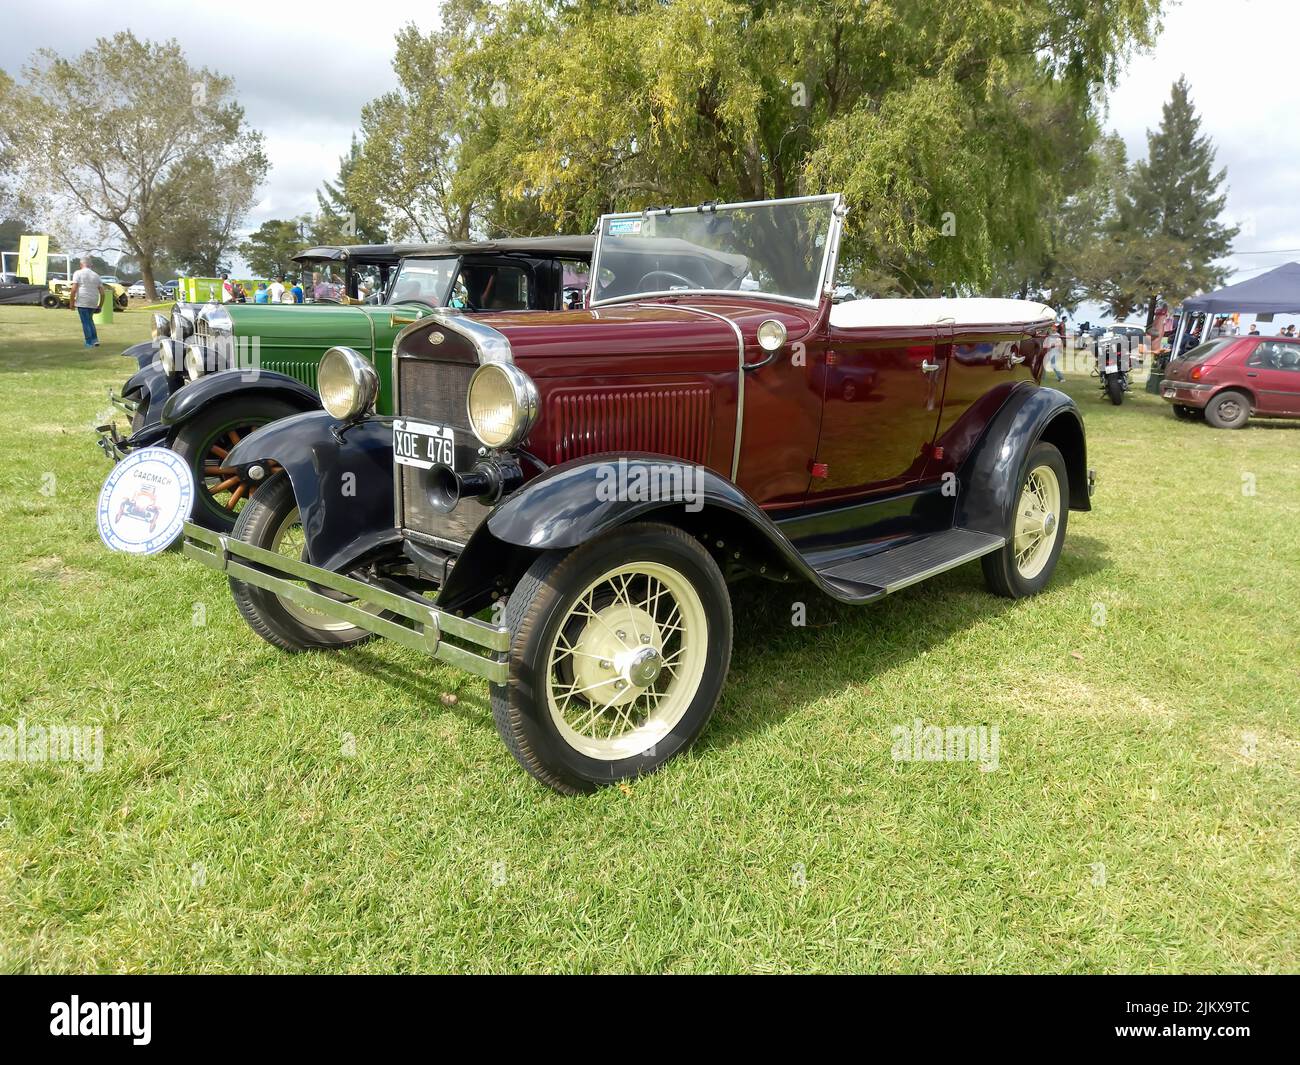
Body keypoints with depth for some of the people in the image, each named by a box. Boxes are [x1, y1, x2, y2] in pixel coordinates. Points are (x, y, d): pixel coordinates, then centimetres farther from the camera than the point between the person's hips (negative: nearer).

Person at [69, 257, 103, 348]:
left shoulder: (78, 273, -3)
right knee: (90, 320, 21)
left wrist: (71, 302, -4)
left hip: (82, 302, -4)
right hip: (93, 303, 4)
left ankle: (89, 342, 5)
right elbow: (102, 292, 8)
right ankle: (95, 340, 12)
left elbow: (74, 289, -12)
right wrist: (100, 305, 16)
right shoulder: (96, 275, 11)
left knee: (85, 322, 3)